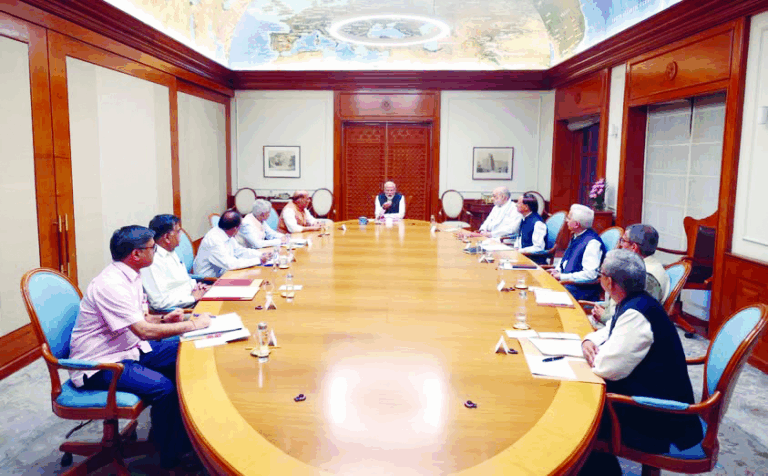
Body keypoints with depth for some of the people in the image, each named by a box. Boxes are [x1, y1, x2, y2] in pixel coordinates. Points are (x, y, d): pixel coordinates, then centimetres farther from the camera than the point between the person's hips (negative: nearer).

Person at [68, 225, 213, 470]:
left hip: (129, 348, 10)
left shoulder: (130, 276, 6)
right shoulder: (110, 285, -25)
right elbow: (145, 331, -29)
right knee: (163, 388, -26)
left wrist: (163, 319, 1)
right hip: (99, 365, -10)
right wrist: (193, 324, -21)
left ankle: (185, 436, 9)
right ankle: (170, 458, -3)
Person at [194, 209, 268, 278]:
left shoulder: (227, 236, 0)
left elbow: (240, 251, 11)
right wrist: (258, 260, -26)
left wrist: (261, 255, -2)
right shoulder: (214, 239, -25)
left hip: (222, 273, 8)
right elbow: (229, 264, -29)